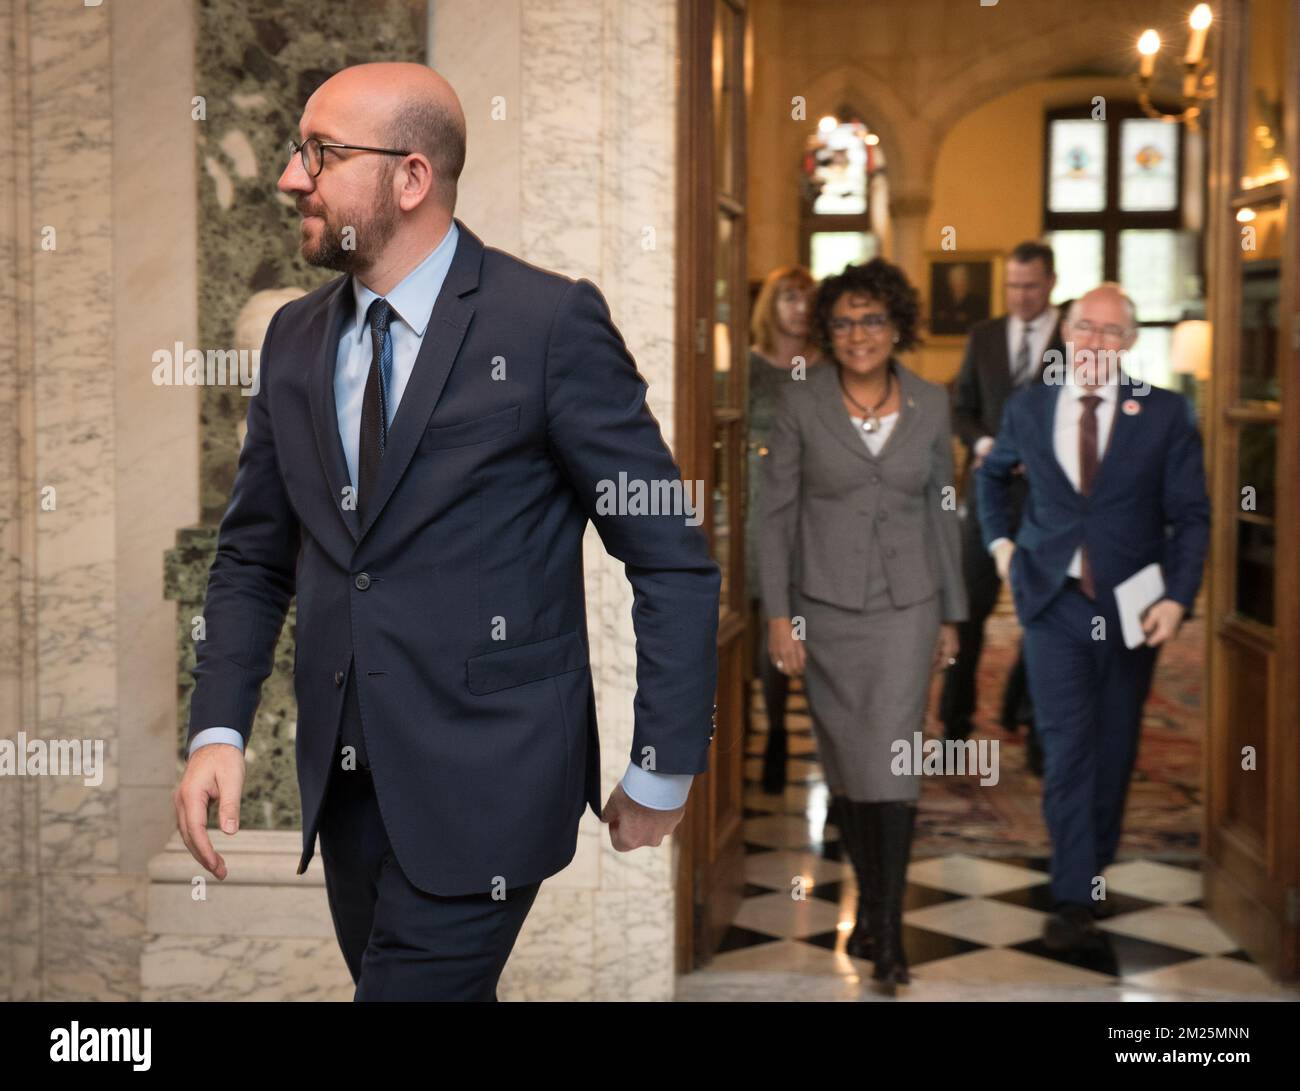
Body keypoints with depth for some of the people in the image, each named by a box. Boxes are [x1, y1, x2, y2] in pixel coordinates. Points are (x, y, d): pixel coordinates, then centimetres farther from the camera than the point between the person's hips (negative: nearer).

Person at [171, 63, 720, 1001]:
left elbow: (673, 556, -9)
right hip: (346, 777, 6)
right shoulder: (295, 338, 7)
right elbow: (255, 555, 13)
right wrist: (219, 729, -1)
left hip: (484, 780, -6)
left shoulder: (551, 323, -11)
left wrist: (663, 771, -7)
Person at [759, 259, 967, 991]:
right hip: (826, 607, 0)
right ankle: (870, 899, 25)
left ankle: (889, 926, -4)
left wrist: (951, 615, 9)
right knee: (848, 764, 9)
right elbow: (777, 511, -1)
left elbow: (942, 511, 8)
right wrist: (779, 613, -6)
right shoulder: (802, 404, -3)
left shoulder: (930, 404, 2)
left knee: (892, 759, -8)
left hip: (905, 606, 0)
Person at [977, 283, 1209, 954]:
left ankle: (1096, 866, 29)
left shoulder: (1165, 414, -2)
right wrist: (999, 540, 12)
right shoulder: (1028, 408, 4)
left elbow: (1191, 516, -3)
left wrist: (1177, 597, -14)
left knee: (1114, 747, 10)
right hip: (1054, 602, 0)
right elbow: (992, 474, 24)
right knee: (1066, 746, -7)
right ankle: (1074, 899, -6)